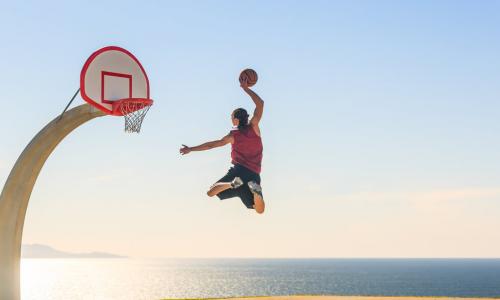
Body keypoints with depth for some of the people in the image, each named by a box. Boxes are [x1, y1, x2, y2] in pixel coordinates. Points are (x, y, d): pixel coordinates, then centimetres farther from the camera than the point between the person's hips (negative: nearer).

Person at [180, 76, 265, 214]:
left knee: (211, 192, 4)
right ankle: (254, 188, -28)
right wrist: (246, 88, 10)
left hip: (239, 170, -2)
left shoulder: (233, 136, 3)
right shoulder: (254, 128, 6)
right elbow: (260, 104, 8)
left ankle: (233, 183, -22)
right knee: (259, 210, 3)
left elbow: (211, 145, 8)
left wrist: (191, 149, 18)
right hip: (254, 175, 2)